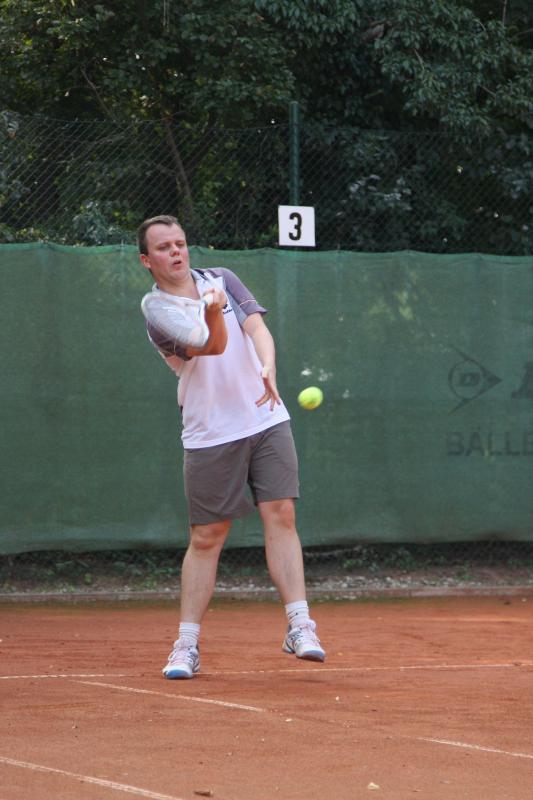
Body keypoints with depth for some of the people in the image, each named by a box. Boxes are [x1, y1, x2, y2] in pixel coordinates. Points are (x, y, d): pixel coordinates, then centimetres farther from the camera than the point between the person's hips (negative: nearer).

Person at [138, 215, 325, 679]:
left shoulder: (222, 279, 6)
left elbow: (256, 327, -8)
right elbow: (213, 347, -19)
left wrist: (268, 366, -28)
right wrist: (212, 313, -40)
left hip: (266, 420, 2)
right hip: (210, 436, -2)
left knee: (281, 515, -9)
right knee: (206, 538, 0)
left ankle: (299, 626, -12)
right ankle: (187, 644, 8)